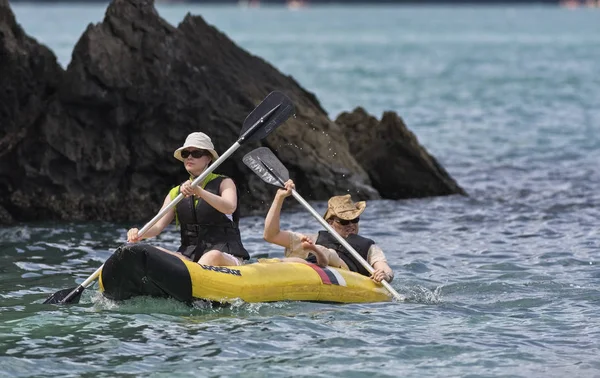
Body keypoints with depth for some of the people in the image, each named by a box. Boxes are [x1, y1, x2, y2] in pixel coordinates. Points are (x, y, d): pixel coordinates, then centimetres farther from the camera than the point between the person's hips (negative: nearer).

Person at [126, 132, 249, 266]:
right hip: (189, 254, 4)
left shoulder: (224, 183, 6)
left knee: (213, 257, -40)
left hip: (226, 257, -4)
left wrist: (199, 191, -31)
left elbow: (230, 208, -17)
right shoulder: (176, 193, 17)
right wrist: (140, 234, -19)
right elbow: (158, 225, 4)